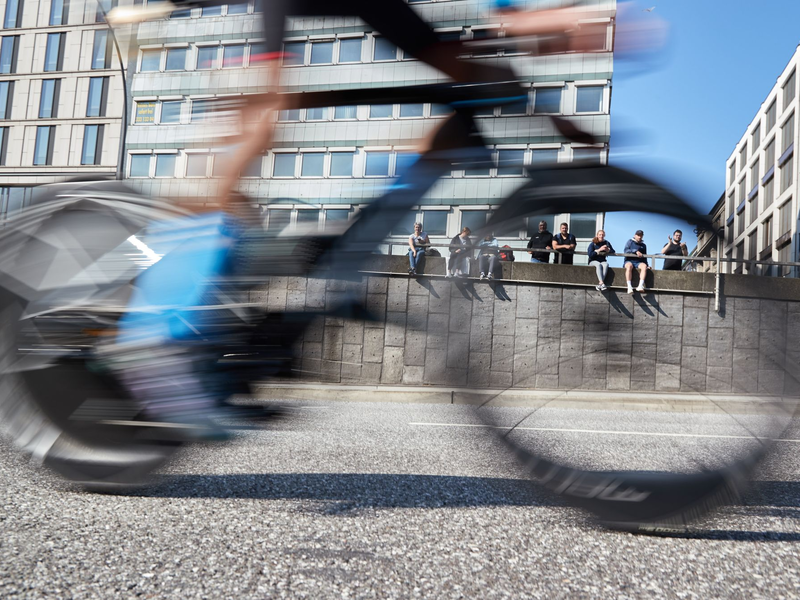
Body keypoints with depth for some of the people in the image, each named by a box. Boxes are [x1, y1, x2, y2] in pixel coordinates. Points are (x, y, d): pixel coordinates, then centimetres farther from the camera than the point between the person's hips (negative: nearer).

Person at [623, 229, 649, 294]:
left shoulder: (643, 245, 26)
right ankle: (629, 287, -48)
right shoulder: (630, 242, 15)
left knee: (644, 266, -34)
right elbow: (625, 251, -3)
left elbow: (644, 257, 27)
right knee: (629, 266, -40)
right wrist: (636, 251, -15)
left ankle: (641, 285, -50)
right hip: (629, 260, -3)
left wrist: (647, 265, 11)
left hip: (639, 262, 3)